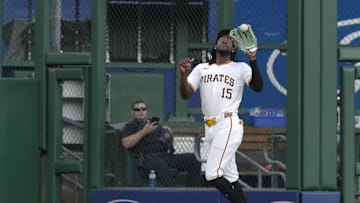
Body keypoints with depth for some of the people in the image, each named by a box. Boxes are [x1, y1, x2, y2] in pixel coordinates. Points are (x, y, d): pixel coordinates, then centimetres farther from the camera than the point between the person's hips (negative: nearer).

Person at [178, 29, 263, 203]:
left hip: (228, 125, -5)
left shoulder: (240, 68, 5)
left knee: (212, 174, -17)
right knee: (230, 178, 6)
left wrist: (253, 61, -24)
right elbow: (186, 94, 8)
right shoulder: (201, 68, 17)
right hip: (210, 128, 5)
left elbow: (258, 87, -12)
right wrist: (183, 74, -10)